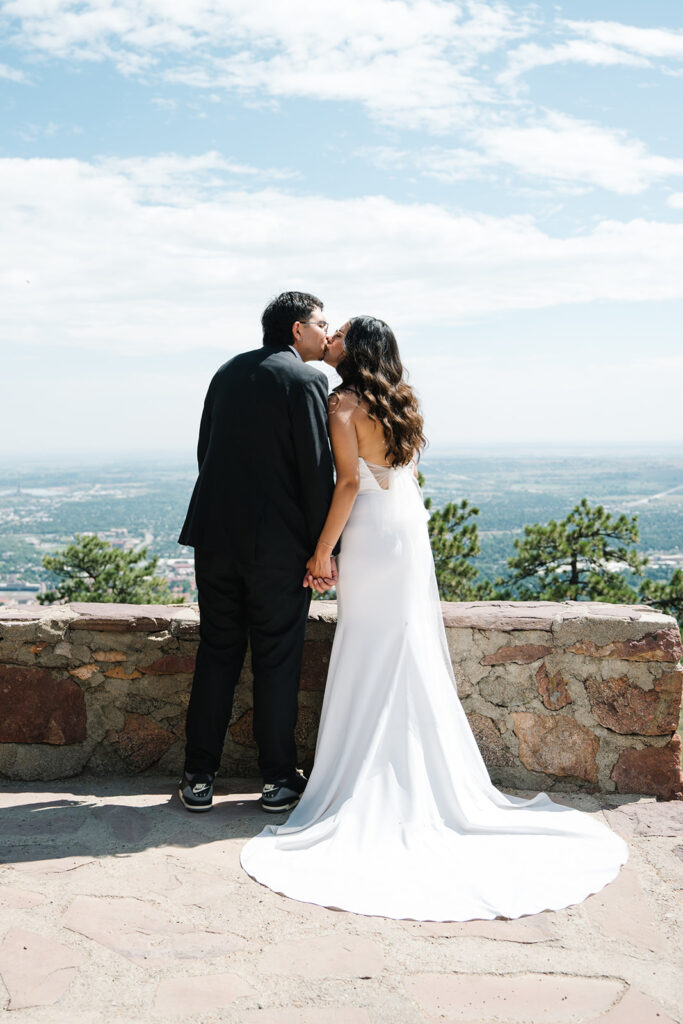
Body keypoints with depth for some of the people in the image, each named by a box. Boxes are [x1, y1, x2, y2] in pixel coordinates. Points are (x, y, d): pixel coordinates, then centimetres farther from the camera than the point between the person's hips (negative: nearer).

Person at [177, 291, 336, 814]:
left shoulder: (228, 371, 12)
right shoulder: (306, 380, -7)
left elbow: (206, 451, 14)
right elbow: (317, 469, -12)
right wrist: (323, 548, -6)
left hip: (215, 535, 5)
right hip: (279, 542, -5)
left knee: (216, 654, 12)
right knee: (277, 661, 6)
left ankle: (199, 777, 16)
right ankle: (279, 778, 16)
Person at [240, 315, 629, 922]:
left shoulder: (344, 403, -7)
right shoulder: (403, 400, 13)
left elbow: (350, 482, -16)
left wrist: (322, 550, -12)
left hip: (370, 534, -6)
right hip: (412, 530, 6)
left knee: (369, 659, 0)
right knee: (416, 656, 10)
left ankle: (369, 787, 5)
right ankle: (430, 781, 16)